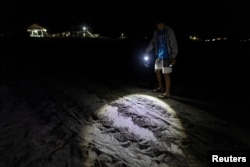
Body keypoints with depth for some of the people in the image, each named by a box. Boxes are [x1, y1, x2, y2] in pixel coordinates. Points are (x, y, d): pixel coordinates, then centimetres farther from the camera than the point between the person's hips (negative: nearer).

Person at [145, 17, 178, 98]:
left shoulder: (169, 31, -13)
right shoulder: (156, 32, 5)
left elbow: (174, 44, -15)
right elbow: (152, 43, 14)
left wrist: (173, 57, -22)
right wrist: (146, 52, 9)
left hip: (167, 56, -7)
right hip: (159, 56, 7)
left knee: (166, 74, -5)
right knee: (157, 71, 17)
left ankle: (167, 92, 5)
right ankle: (161, 87, 36)